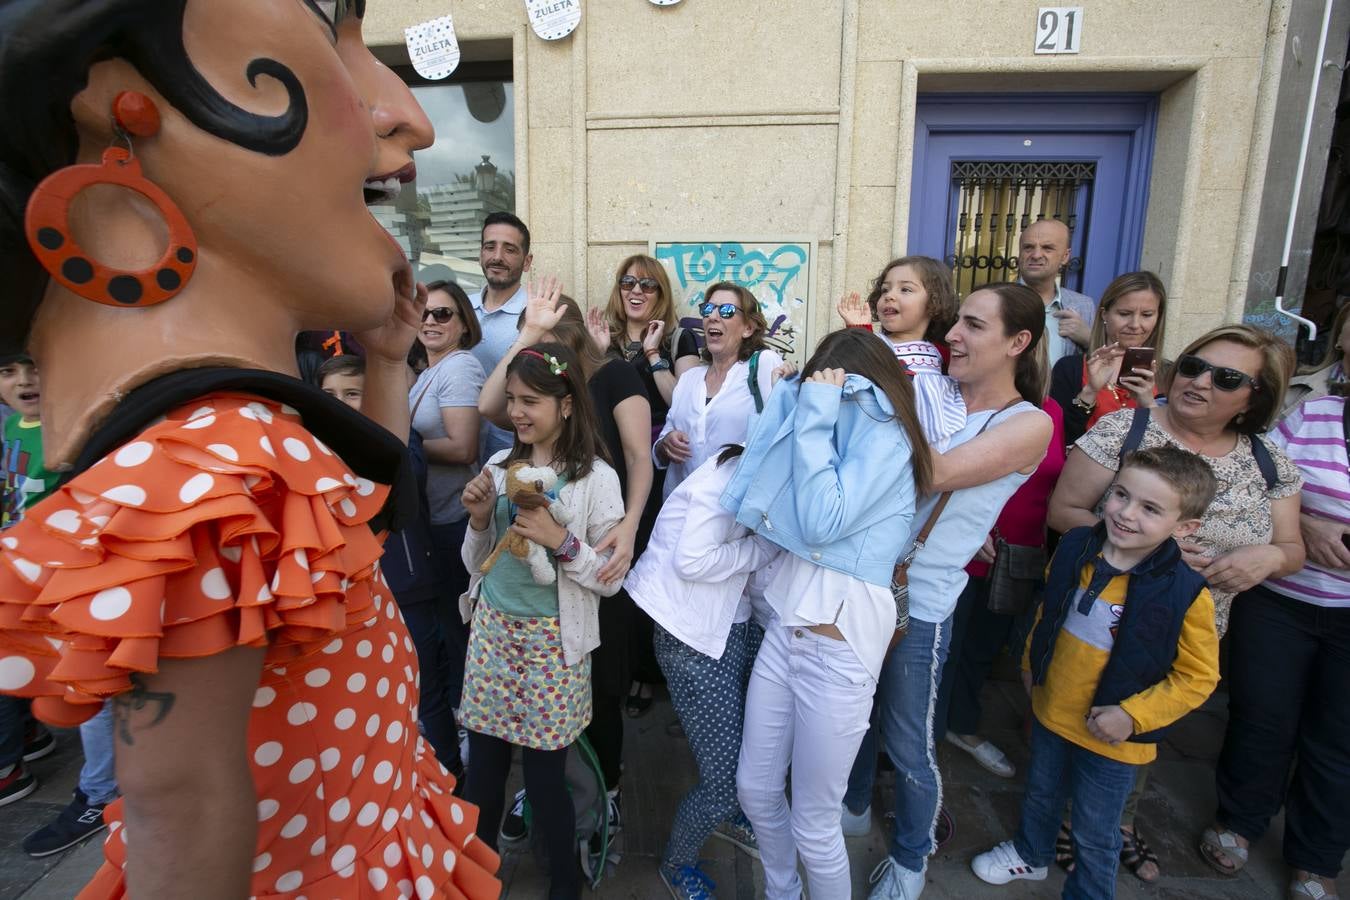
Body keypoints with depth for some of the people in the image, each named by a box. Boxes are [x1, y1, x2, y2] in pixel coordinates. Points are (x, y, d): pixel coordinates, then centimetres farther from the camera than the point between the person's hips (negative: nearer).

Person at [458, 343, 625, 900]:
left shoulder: (596, 478, -10)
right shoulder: (500, 467, 3)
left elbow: (610, 580, -9)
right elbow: (476, 565, 10)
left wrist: (562, 541, -23)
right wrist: (479, 519, -8)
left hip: (552, 640, -4)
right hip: (492, 629, 5)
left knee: (543, 777, 7)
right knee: (482, 769, 15)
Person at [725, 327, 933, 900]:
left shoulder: (886, 436, -10)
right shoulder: (836, 432, 13)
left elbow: (821, 525, -23)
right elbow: (752, 507, 6)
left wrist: (816, 418, -15)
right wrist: (802, 407, 3)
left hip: (840, 644, -7)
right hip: (786, 626, 8)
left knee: (812, 825, 8)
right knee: (755, 790, 20)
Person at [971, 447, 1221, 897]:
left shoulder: (1186, 594, -25)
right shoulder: (1075, 548, -12)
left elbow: (1198, 676, -16)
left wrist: (1133, 715, -22)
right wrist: (1031, 664, 12)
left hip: (1111, 740, -5)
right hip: (1049, 712, 5)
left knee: (1094, 834, 18)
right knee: (1040, 796, 30)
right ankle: (1030, 854, 57)